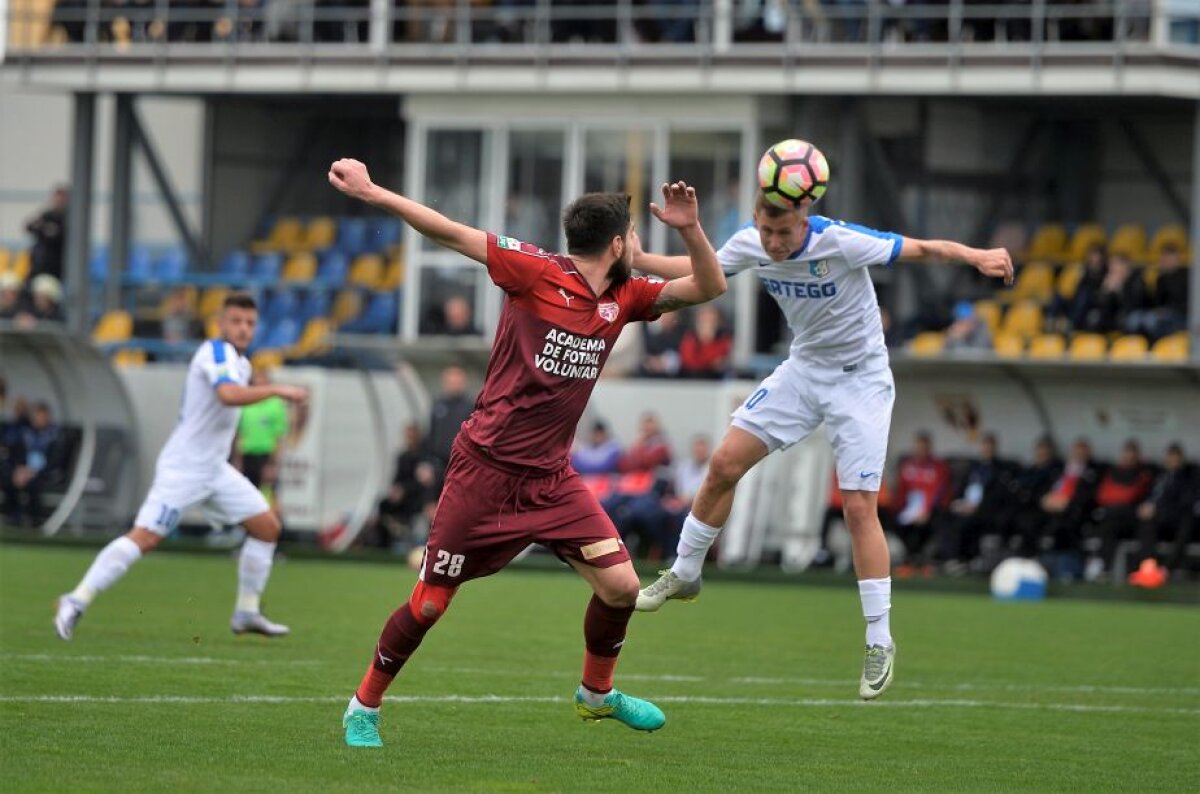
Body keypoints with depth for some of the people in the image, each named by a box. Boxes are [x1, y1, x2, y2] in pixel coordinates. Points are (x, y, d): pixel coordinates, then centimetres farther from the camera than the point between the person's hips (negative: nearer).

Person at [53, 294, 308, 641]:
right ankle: (76, 601, -13)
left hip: (215, 469, 10)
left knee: (268, 527, 7)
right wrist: (277, 390, -30)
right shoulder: (217, 352, -15)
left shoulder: (240, 363, 14)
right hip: (184, 467, -10)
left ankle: (247, 612, 13)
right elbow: (229, 394, -35)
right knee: (145, 538, -17)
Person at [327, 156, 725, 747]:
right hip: (487, 471, -6)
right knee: (429, 603, -1)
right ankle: (364, 709, 19)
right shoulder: (536, 272, -12)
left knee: (621, 585, -6)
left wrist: (690, 229, -11)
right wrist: (373, 193, -18)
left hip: (551, 478, 6)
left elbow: (708, 287, 8)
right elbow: (452, 235, -12)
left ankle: (596, 693, 20)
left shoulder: (623, 298, 6)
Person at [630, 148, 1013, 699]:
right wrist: (639, 260, -12)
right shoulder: (751, 245, -11)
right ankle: (684, 575, 20)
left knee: (859, 508, -12)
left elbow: (923, 248, -29)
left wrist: (978, 256, -47)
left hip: (860, 379, -5)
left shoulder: (840, 241, -28)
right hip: (803, 369, 5)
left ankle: (880, 642, -4)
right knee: (725, 463, -2)